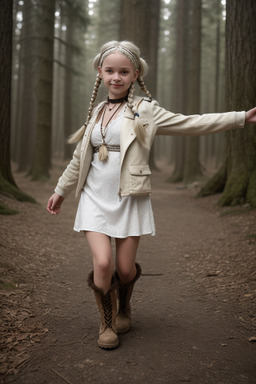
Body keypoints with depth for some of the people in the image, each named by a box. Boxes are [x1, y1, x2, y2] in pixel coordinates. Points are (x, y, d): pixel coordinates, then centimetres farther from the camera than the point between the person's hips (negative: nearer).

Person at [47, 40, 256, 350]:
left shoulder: (145, 110, 0)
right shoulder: (96, 112, 11)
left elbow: (191, 124, -5)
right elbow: (79, 158, 20)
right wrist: (61, 190, 26)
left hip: (129, 199, -2)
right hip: (95, 197, 2)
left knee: (125, 267, 2)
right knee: (103, 263, -12)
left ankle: (123, 309, 36)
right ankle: (106, 322, 14)